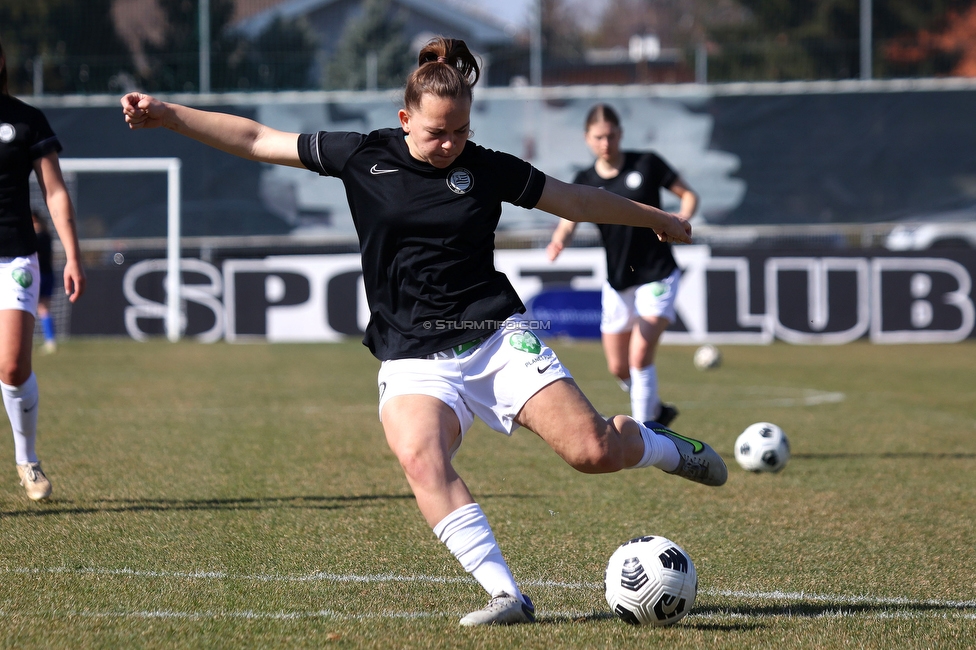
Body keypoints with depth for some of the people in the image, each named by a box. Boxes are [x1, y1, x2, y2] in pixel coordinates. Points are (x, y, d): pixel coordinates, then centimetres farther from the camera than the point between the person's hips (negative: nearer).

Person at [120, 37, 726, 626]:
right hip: (414, 359, 0)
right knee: (419, 457, -32)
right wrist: (167, 113, 4)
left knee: (594, 451, -16)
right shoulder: (364, 156, 4)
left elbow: (578, 200, 17)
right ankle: (506, 595, -32)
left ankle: (664, 445, 21)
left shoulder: (488, 169, 5)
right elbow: (256, 140, 8)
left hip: (498, 338, 0)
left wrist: (657, 219, 25)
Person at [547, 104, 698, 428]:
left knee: (640, 356, -17)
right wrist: (559, 241, -38)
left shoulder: (646, 164, -8)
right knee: (618, 367, 8)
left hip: (658, 277, -4)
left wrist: (682, 217, -20)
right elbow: (568, 222, -15)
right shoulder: (585, 182, -3)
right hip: (617, 283, 4)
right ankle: (657, 411, 35)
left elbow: (688, 194, 2)